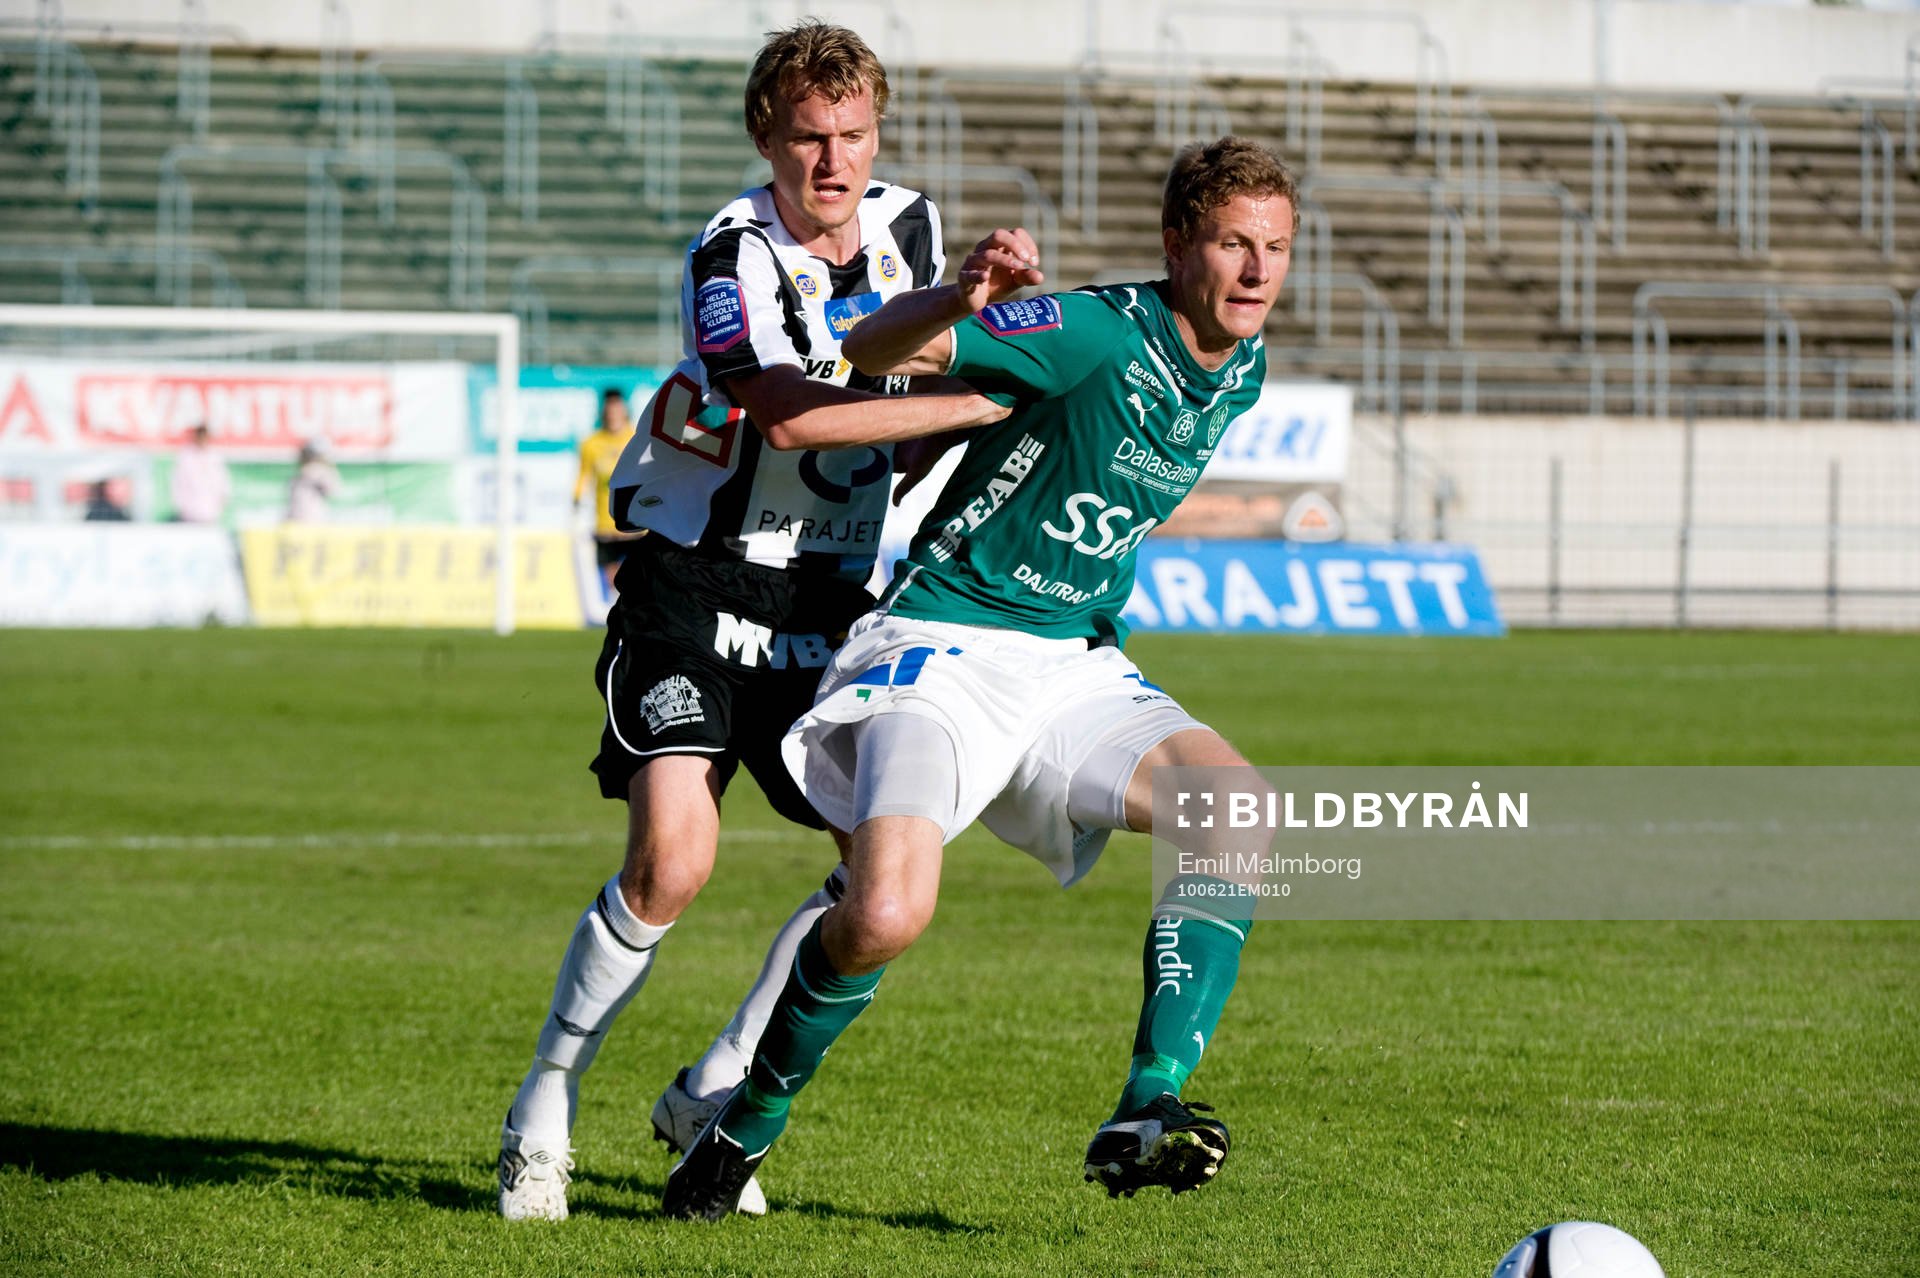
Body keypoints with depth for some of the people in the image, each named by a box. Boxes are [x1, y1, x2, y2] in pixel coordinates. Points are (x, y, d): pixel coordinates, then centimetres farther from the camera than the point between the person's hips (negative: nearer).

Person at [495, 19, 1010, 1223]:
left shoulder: (907, 222, 5)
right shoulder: (734, 254, -16)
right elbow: (785, 411, -31)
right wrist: (976, 404, -31)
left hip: (832, 598, 6)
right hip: (699, 577, -6)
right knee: (672, 855, -22)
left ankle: (716, 1096, 11)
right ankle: (546, 1107, -1)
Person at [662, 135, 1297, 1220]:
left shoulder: (1241, 370, 7)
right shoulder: (1098, 331, -17)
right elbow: (873, 350, -25)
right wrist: (964, 303, -44)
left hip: (1075, 664, 7)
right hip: (944, 647, -7)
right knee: (888, 917, -25)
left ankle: (1147, 1114, -16)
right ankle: (747, 1128, 1)